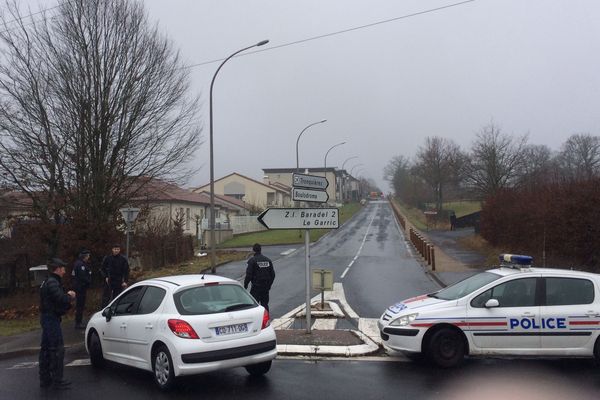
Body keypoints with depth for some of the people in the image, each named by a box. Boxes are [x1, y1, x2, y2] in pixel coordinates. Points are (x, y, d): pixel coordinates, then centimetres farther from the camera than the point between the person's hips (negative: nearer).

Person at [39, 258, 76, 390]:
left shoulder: (48, 282, 17)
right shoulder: (52, 283, -18)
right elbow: (61, 298, -28)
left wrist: (67, 296, 0)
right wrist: (70, 296, -10)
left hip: (47, 318, 11)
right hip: (51, 318, -11)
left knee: (46, 348, 15)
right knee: (58, 349, -7)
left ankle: (45, 379, 23)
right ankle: (57, 380, -4)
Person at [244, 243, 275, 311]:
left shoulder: (252, 260, -10)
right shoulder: (267, 260, 7)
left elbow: (249, 274, -14)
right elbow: (272, 274, 11)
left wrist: (245, 284, -1)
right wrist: (269, 284, 21)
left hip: (256, 287, -5)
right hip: (266, 287, 5)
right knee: (265, 304, 13)